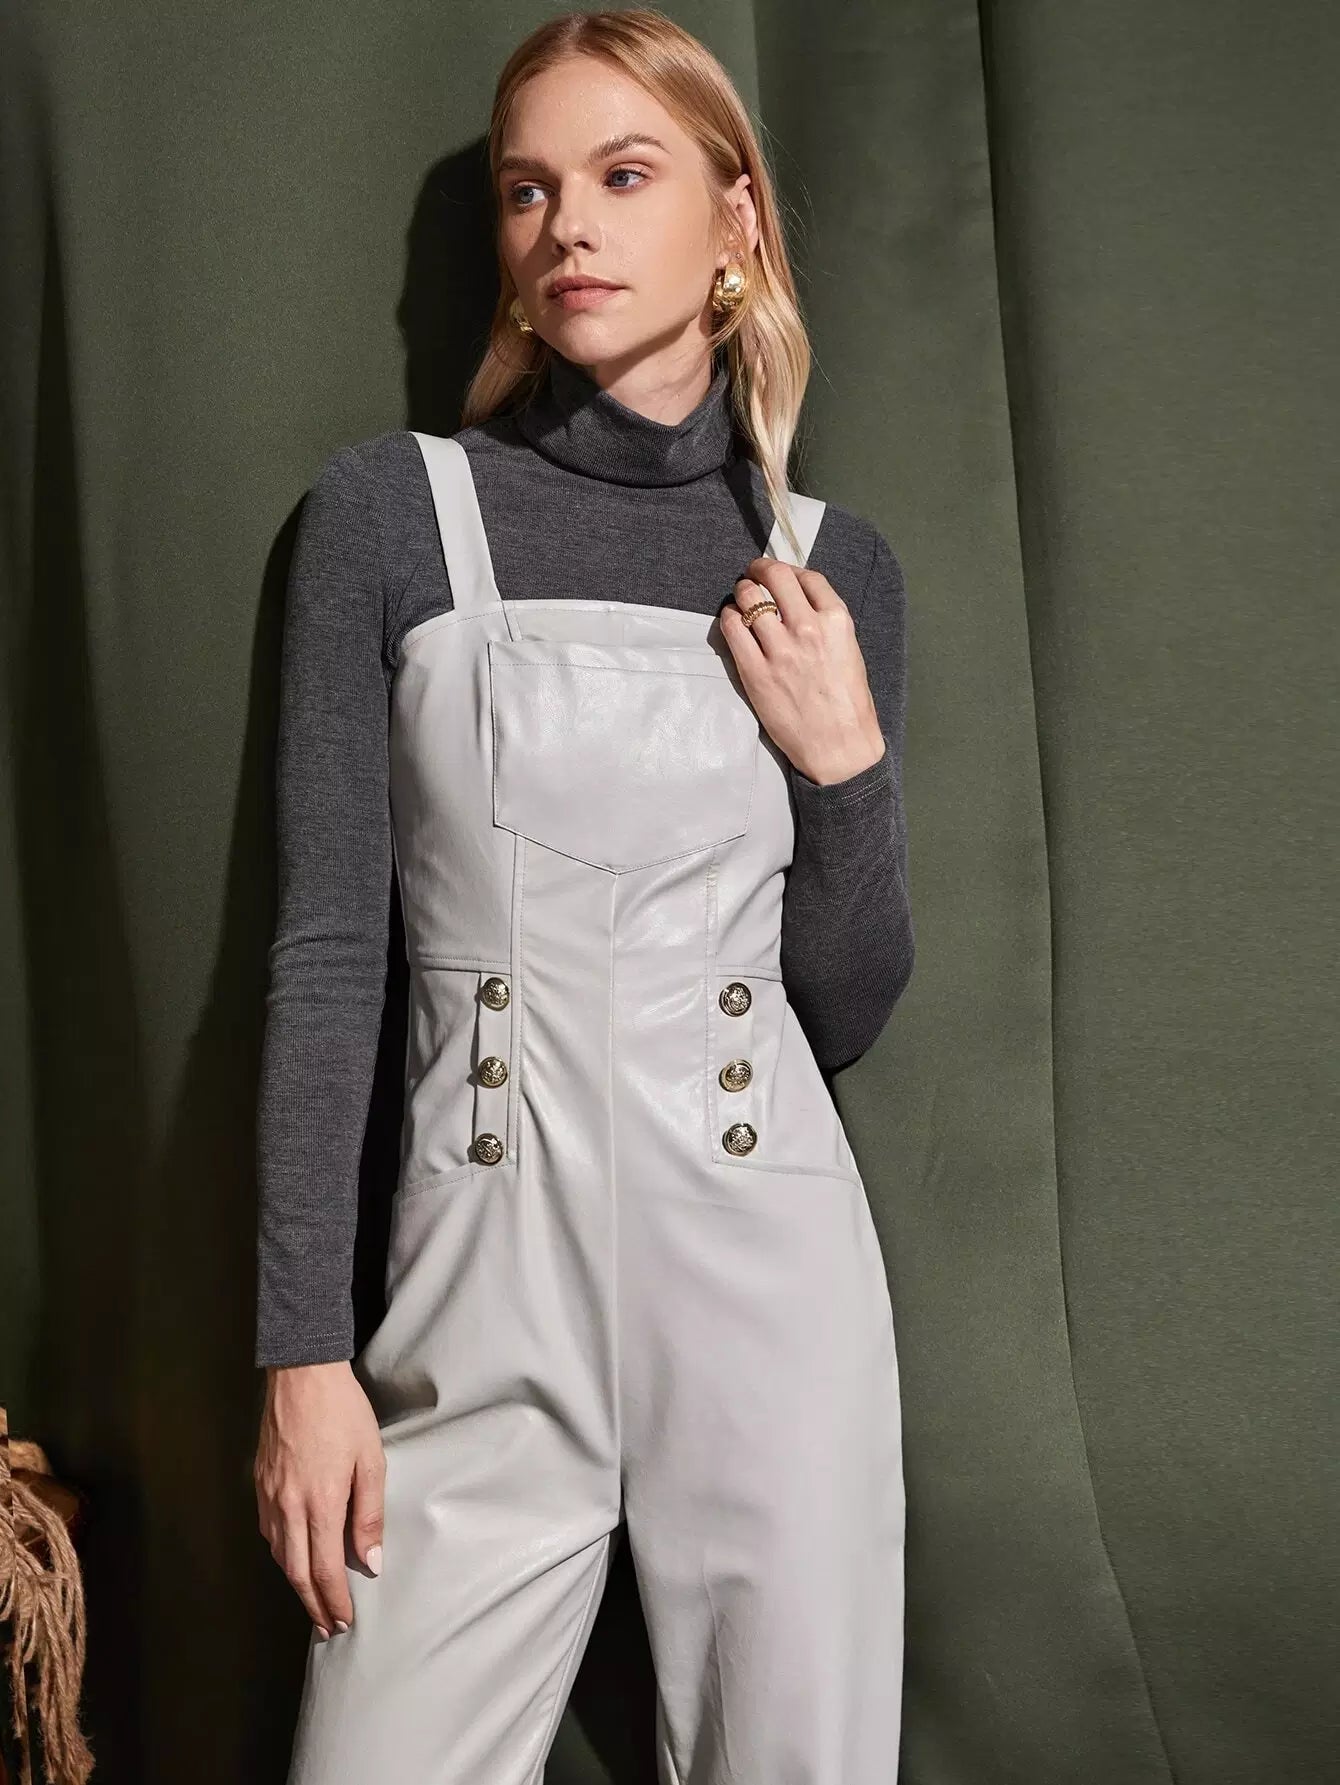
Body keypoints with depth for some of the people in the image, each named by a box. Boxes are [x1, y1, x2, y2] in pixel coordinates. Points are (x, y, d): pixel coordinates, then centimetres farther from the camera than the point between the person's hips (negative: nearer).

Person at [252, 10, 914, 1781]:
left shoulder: (835, 566, 6)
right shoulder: (388, 514, -1)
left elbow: (847, 1010, 8)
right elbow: (326, 949, -4)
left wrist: (847, 761, -8)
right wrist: (304, 1350, -7)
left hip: (772, 1260, 2)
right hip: (490, 1285, -1)